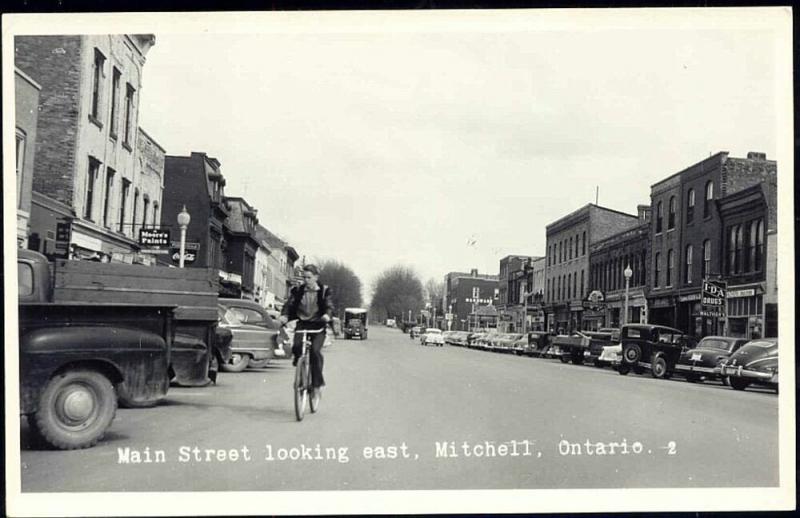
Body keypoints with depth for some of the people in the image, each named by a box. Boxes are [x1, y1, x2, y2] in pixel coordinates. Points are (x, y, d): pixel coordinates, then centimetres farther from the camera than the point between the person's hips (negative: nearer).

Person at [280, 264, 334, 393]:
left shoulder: (324, 291, 3)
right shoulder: (298, 291, 8)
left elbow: (329, 306, -8)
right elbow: (289, 304, 0)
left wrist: (328, 315, -31)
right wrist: (284, 315, -21)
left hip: (318, 325, -2)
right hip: (302, 323, 2)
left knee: (315, 351, -22)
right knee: (296, 347, -24)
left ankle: (317, 383, -10)